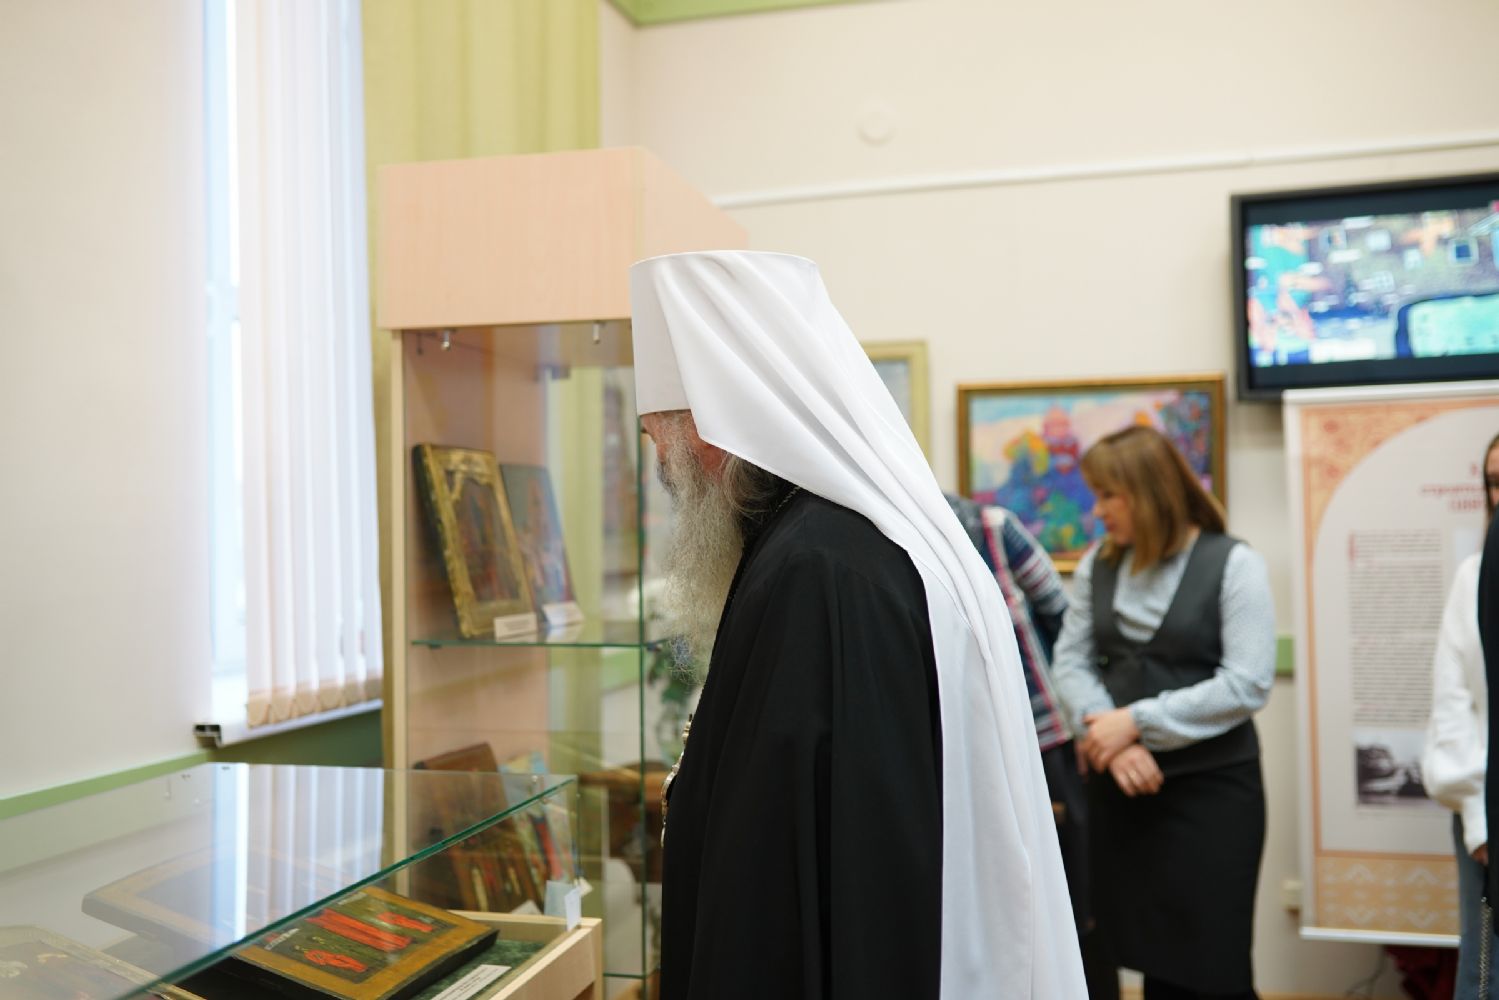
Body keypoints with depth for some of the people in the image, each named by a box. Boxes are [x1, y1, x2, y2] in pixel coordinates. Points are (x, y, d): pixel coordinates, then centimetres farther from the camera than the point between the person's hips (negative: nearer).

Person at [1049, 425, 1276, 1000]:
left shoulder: (1232, 564, -7)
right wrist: (1111, 738, -15)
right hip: (1119, 786, 4)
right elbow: (1070, 662, 2)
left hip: (1210, 787, -4)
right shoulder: (1097, 565, 6)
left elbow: (1248, 685, -14)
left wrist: (1136, 721, -16)